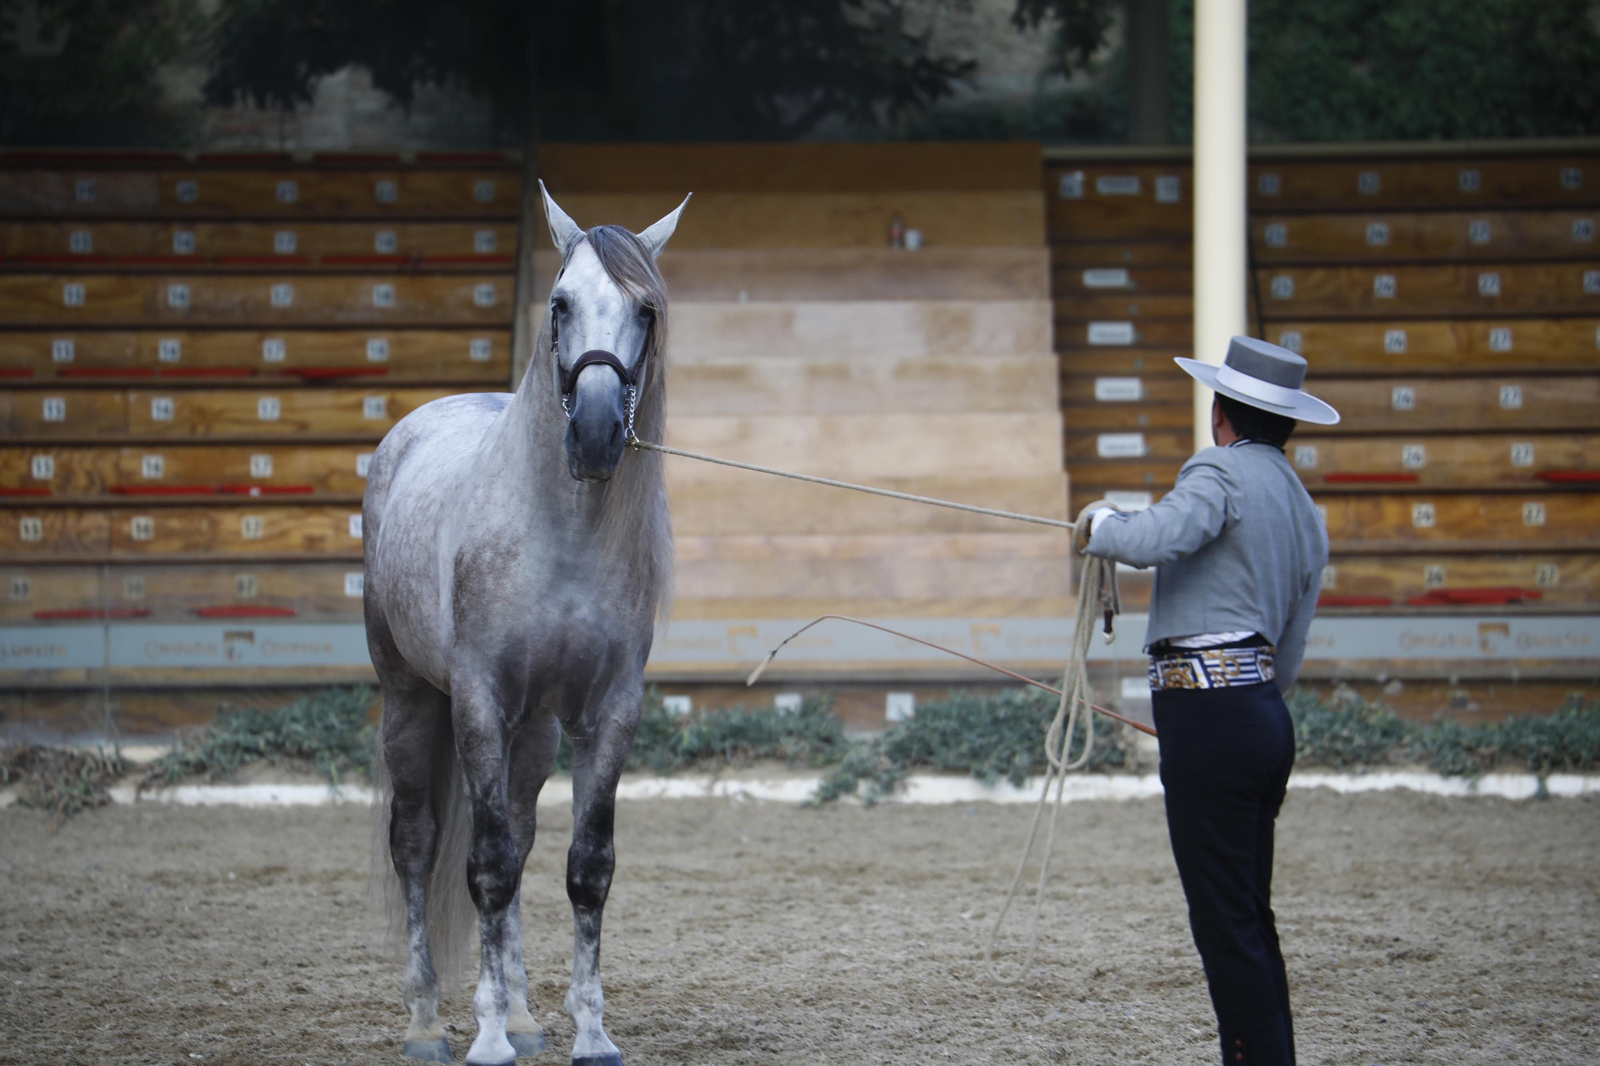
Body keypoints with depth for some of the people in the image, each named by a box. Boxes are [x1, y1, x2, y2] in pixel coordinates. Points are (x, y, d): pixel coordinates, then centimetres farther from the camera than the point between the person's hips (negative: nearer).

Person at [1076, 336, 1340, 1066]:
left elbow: (1155, 540, -25)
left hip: (1207, 711, -9)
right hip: (1265, 709, 9)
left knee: (1226, 920, -8)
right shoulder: (1304, 510, 20)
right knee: (1250, 918, 14)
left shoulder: (1221, 473, -7)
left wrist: (1100, 524, -5)